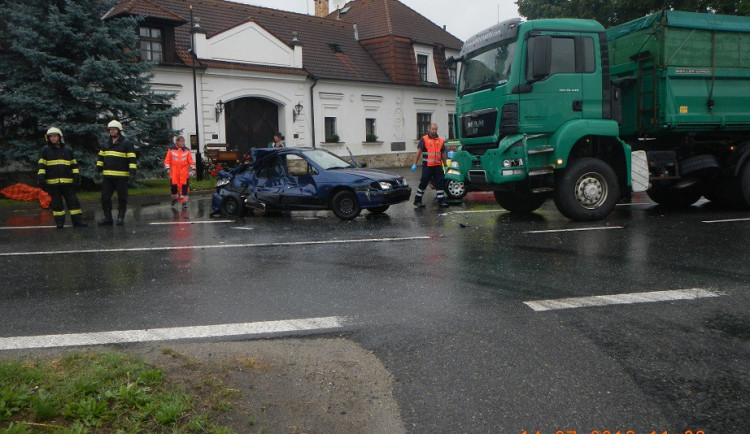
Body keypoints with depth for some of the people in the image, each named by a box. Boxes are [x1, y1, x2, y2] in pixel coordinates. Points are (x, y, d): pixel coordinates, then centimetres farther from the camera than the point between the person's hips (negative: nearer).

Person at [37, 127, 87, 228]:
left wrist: (77, 176, 6)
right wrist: (41, 178, -7)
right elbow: (41, 165, 3)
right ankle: (59, 222, 10)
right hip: (52, 182, -1)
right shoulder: (45, 150, 7)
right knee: (57, 203, 3)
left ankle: (78, 221, 1)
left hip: (67, 182, 1)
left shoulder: (68, 149, 13)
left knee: (73, 201, -1)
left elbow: (74, 164, 14)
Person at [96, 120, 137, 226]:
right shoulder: (106, 144, 16)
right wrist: (99, 167, 16)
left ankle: (121, 217, 13)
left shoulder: (127, 143, -2)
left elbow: (132, 159, -7)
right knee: (105, 197, 4)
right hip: (107, 176, 5)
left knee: (122, 198, 2)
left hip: (121, 176, -5)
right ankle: (107, 218, 12)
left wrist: (132, 172, -15)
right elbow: (101, 157, 26)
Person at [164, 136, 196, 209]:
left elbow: (191, 160, 9)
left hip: (184, 172, 0)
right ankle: (174, 198, 24)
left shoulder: (187, 150, 7)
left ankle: (184, 201, 3)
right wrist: (168, 168, 0)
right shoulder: (171, 150, 4)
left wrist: (193, 169, 2)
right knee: (174, 185, -2)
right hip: (174, 172, 0)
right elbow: (167, 160, 9)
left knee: (184, 187, -5)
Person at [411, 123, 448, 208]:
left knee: (440, 183, 2)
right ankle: (417, 200, 12)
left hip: (438, 166, 4)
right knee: (423, 183, 2)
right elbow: (419, 151, -4)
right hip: (427, 166, -4)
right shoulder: (424, 139, -1)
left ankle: (441, 201, 7)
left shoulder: (440, 140, 12)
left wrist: (445, 166, 17)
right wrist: (414, 164, -11)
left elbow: (443, 154, 17)